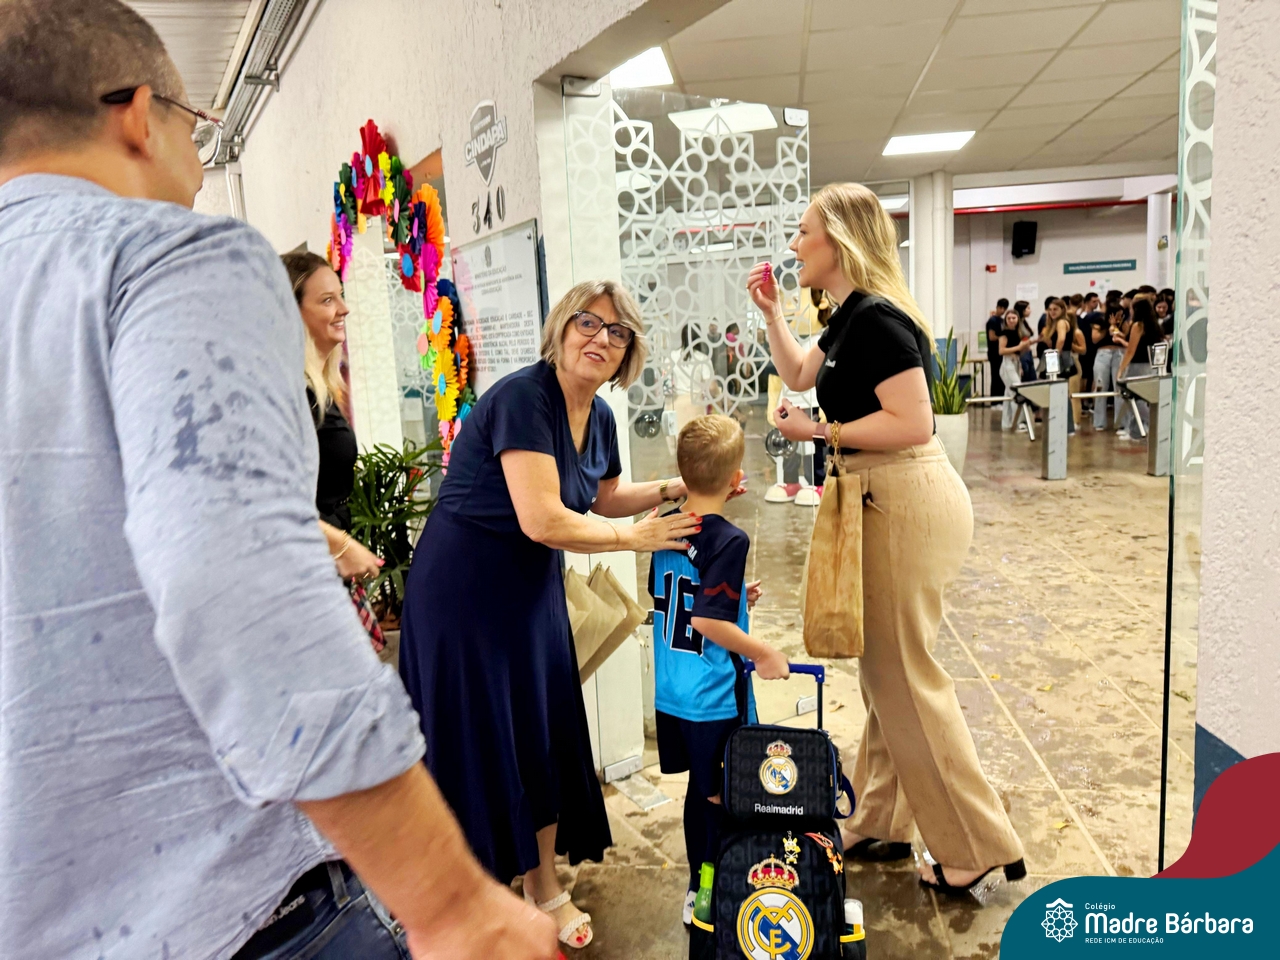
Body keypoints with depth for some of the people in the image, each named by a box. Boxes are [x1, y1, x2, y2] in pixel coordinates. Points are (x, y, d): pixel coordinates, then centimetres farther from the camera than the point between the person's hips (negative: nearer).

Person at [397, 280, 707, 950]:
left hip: (531, 589, 8)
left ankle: (545, 888, 31)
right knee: (478, 740, 2)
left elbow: (604, 496, 21)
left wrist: (675, 488, 7)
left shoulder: (599, 416, 3)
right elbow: (543, 520, -28)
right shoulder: (523, 397, -22)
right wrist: (639, 536, -16)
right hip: (465, 588, -7)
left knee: (546, 735, 12)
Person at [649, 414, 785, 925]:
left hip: (671, 692, 8)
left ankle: (698, 889, 36)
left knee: (699, 789, 21)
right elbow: (707, 620, -27)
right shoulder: (728, 541, -20)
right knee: (720, 797, 9)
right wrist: (762, 653, -15)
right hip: (715, 696, -7)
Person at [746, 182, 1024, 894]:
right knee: (885, 668, 17)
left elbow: (912, 423, -25)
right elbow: (800, 374, 28)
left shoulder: (878, 319, -17)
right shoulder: (852, 315, 14)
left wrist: (818, 431, -17)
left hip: (907, 502, -11)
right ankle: (882, 825, 32)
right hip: (883, 501, 11)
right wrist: (771, 310, 20)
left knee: (903, 674, -1)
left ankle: (976, 847, 15)